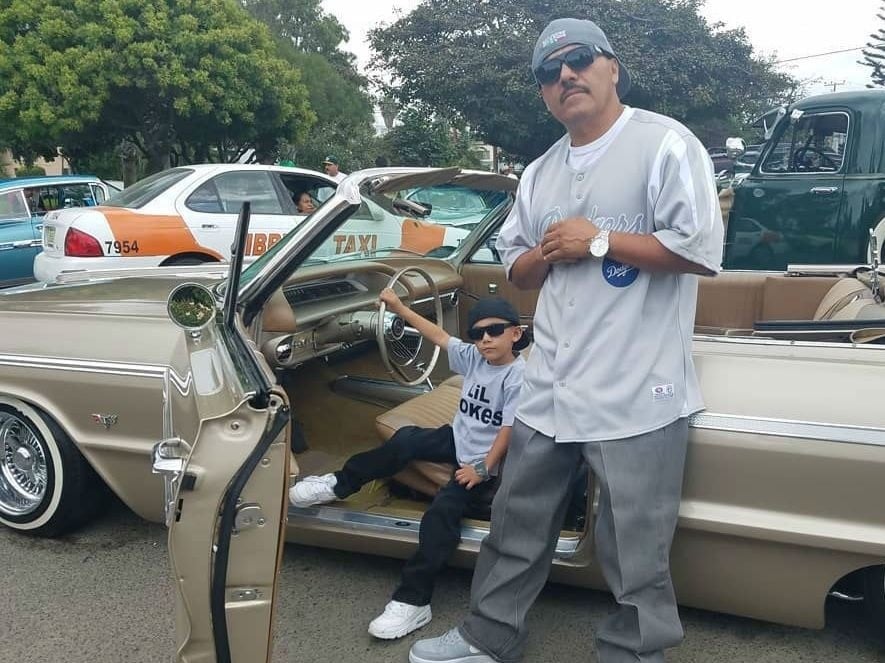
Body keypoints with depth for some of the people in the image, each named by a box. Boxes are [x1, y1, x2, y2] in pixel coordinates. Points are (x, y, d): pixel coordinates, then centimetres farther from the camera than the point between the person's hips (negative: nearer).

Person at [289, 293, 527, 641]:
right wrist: (400, 308, 8)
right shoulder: (472, 356, 2)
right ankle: (340, 484, 2)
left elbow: (509, 429, -21)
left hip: (483, 460, -7)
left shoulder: (519, 376, -18)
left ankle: (412, 601, -24)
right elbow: (439, 336, 10)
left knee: (442, 510, -26)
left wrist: (484, 469, -23)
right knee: (406, 439, -16)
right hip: (456, 440, 7)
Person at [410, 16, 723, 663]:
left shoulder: (665, 143, -6)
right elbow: (517, 268, 21)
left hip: (637, 389, -7)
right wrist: (547, 252, -2)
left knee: (634, 546, 4)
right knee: (518, 518, 18)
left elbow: (702, 249, -15)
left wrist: (597, 240, -14)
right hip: (552, 384, 7)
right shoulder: (539, 173, 16)